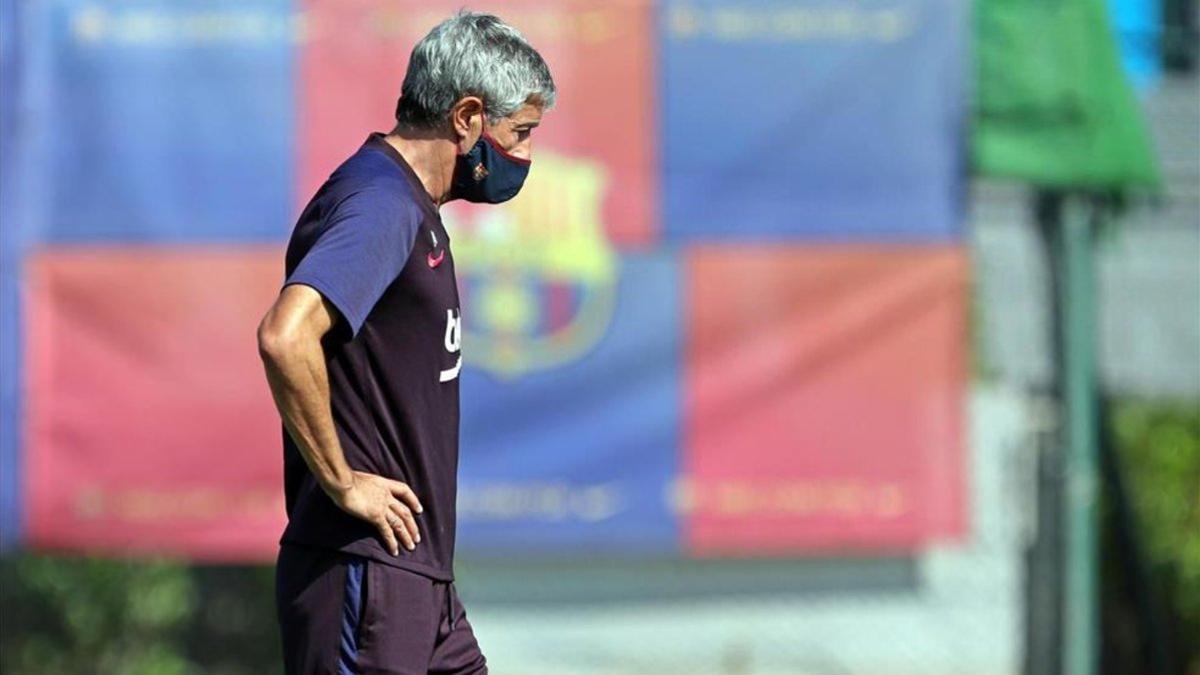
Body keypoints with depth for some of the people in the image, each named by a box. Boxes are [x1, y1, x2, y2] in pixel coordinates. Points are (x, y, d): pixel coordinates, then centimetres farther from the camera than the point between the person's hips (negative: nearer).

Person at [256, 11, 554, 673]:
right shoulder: (383, 207, -16)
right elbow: (285, 338, -31)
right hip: (364, 570, -10)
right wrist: (341, 483, -22)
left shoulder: (408, 207, 17)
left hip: (416, 572, 10)